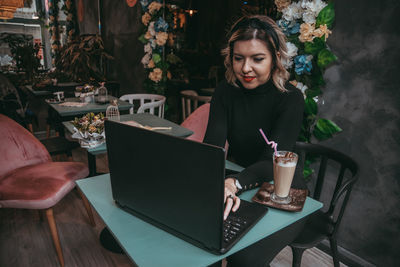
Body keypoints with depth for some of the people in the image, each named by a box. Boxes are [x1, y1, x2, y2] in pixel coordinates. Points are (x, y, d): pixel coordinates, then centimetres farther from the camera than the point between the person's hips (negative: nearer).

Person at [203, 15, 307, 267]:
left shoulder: (291, 98, -14)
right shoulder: (226, 91, -4)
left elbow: (272, 160, -24)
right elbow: (212, 146, -15)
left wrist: (235, 183, -45)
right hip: (239, 188, 3)